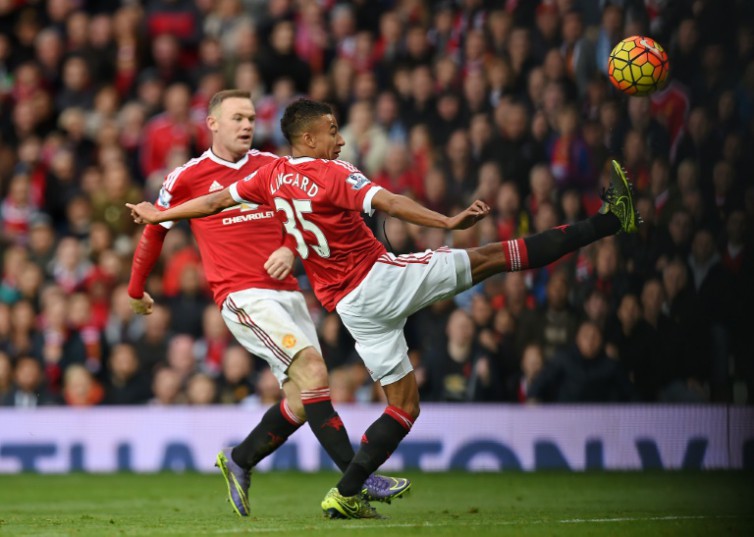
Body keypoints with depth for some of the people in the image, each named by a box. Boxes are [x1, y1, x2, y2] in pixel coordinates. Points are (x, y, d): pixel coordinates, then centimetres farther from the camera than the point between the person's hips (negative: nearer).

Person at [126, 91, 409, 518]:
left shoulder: (273, 167, 12)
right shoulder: (187, 177, 3)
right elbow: (155, 230, 16)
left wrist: (289, 251, -4)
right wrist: (136, 290, 26)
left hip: (285, 291, 6)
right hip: (244, 297, -6)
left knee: (302, 402, 0)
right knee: (312, 369, -22)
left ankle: (239, 462, 25)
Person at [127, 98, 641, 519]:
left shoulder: (273, 175, 8)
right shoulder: (334, 175, -12)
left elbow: (215, 200, 16)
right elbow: (389, 203, -26)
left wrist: (159, 215, 30)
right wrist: (448, 222, -35)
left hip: (351, 305, 7)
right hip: (381, 278, -7)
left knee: (404, 403, 12)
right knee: (488, 257, -8)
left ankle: (347, 495, 2)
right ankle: (609, 221, -9)